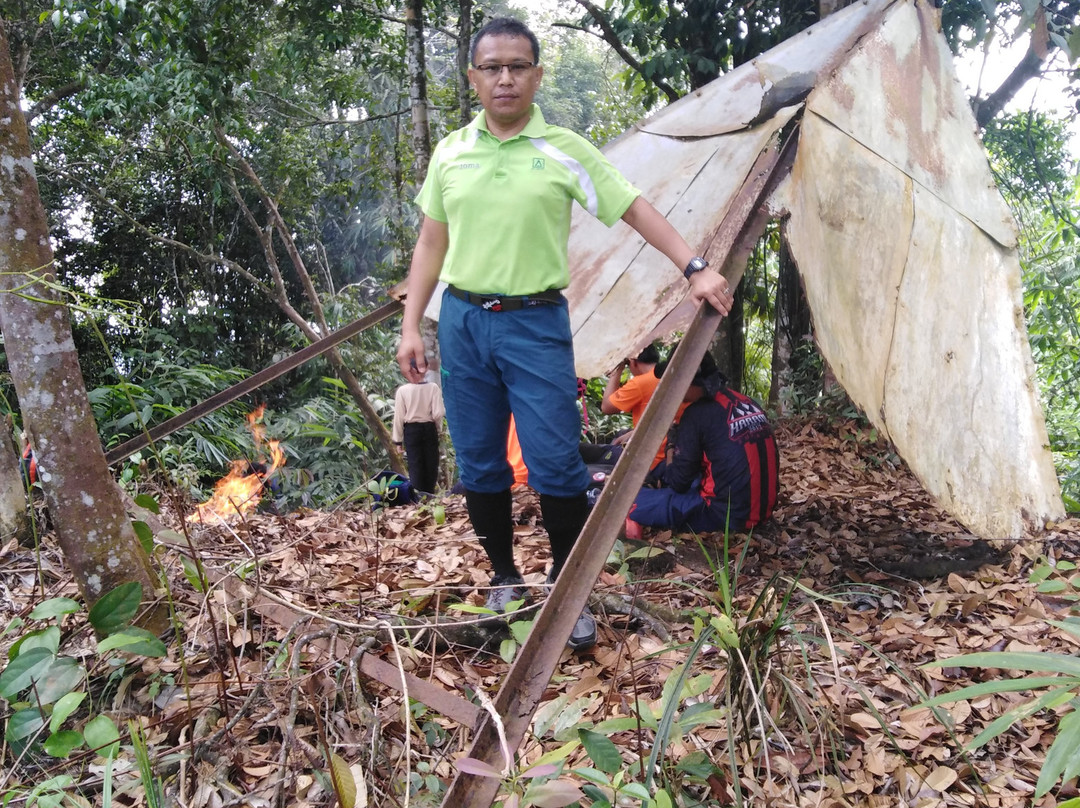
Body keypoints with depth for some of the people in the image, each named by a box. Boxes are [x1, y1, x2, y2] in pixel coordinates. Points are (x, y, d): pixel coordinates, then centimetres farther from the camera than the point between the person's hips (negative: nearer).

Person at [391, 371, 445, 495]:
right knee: (431, 463, 12)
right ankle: (429, 495, 18)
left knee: (415, 466, 5)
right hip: (429, 428, 1)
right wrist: (436, 426, 11)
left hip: (411, 430, -1)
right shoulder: (433, 387, -10)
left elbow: (399, 417, -6)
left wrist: (398, 440, 3)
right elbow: (438, 413, -10)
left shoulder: (402, 390, -10)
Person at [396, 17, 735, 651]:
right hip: (462, 321, 4)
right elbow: (431, 244, 12)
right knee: (480, 467, 10)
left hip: (536, 324, -3)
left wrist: (695, 268, -11)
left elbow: (636, 210, -1)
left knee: (556, 467, -5)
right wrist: (411, 326, 8)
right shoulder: (450, 153, 8)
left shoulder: (565, 151, -1)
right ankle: (505, 580, 28)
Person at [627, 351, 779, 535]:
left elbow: (678, 481, -9)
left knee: (629, 503, -6)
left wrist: (671, 449, 10)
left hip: (726, 515, -8)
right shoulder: (748, 402, 8)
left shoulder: (697, 413, -14)